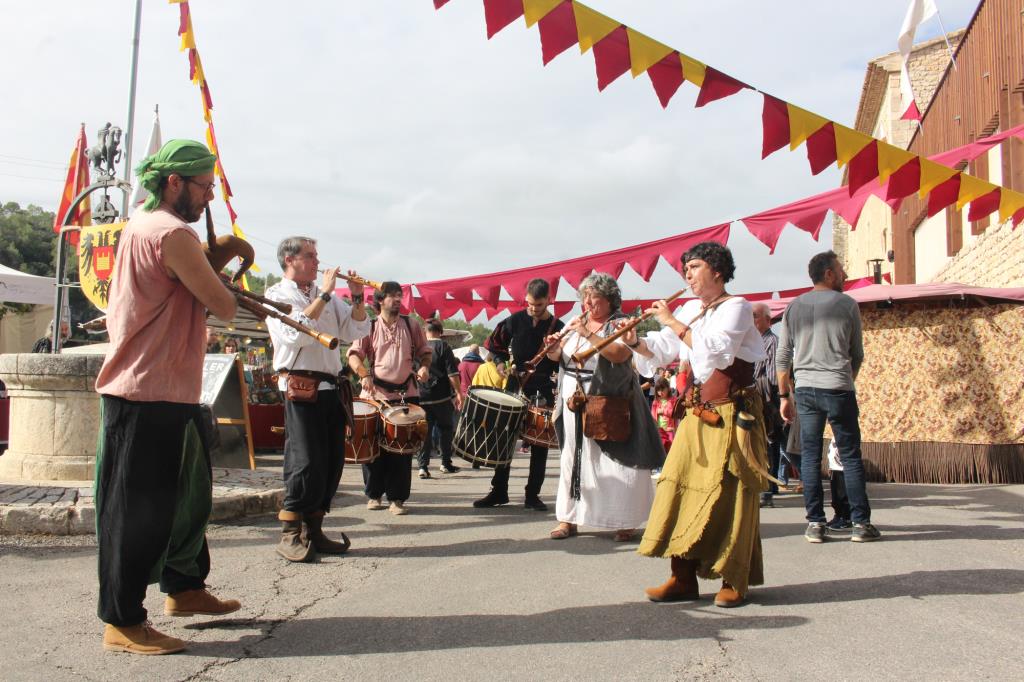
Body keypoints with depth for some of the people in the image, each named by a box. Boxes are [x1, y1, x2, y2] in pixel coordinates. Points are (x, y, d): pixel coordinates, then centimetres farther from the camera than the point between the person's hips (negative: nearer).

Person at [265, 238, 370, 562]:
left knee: (332, 462, 7)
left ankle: (313, 531, 17)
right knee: (305, 464, -8)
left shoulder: (326, 295, 19)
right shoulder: (277, 295, 0)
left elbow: (356, 331, 13)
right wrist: (324, 294, -14)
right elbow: (296, 333, -18)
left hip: (333, 387, 7)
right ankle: (289, 534, 3)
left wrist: (357, 297, 0)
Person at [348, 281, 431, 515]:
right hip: (376, 395, -1)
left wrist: (424, 367, -4)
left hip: (407, 394, 1)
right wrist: (364, 375, -18)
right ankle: (374, 494, 21)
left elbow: (424, 352, 18)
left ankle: (397, 498, 9)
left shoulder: (411, 326, 10)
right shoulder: (369, 327, 5)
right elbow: (354, 355, 0)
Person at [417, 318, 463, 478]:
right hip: (442, 397, -2)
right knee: (445, 429, 13)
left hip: (421, 397, 3)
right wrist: (458, 393, -6)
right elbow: (452, 373, -11)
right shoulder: (443, 347, -5)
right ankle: (446, 463, 18)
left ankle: (423, 466, -3)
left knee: (424, 432, 5)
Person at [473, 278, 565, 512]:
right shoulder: (515, 320, 1)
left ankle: (533, 495, 12)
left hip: (543, 390, -1)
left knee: (539, 444, 3)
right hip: (515, 385, 1)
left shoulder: (557, 327, -1)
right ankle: (499, 491, 15)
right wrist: (502, 363, -2)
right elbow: (493, 343, 11)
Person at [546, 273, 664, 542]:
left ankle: (625, 522, 10)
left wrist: (589, 334, -23)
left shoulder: (621, 325, -5)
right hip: (575, 406, 5)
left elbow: (618, 353, -24)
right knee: (573, 461, 9)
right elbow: (559, 356, 12)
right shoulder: (576, 323, 12)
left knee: (617, 466, -2)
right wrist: (552, 348, -10)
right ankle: (568, 518, 17)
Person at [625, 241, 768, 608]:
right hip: (697, 413, 7)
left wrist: (673, 322, -19)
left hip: (732, 415, -6)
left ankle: (734, 582, 6)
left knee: (729, 493, -4)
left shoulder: (736, 307, -6)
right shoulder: (689, 309, 14)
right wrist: (636, 342, -7)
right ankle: (683, 578, 4)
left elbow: (714, 348, -23)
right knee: (680, 485, 0)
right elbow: (662, 350, 11)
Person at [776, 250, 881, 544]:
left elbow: (782, 357, 7)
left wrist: (785, 395, 13)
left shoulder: (794, 306, 9)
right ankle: (861, 523, 8)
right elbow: (857, 354, 7)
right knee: (850, 456, 4)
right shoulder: (848, 304, 1)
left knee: (810, 457, 5)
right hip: (838, 389, -3)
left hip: (805, 389, 3)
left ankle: (815, 524, 6)